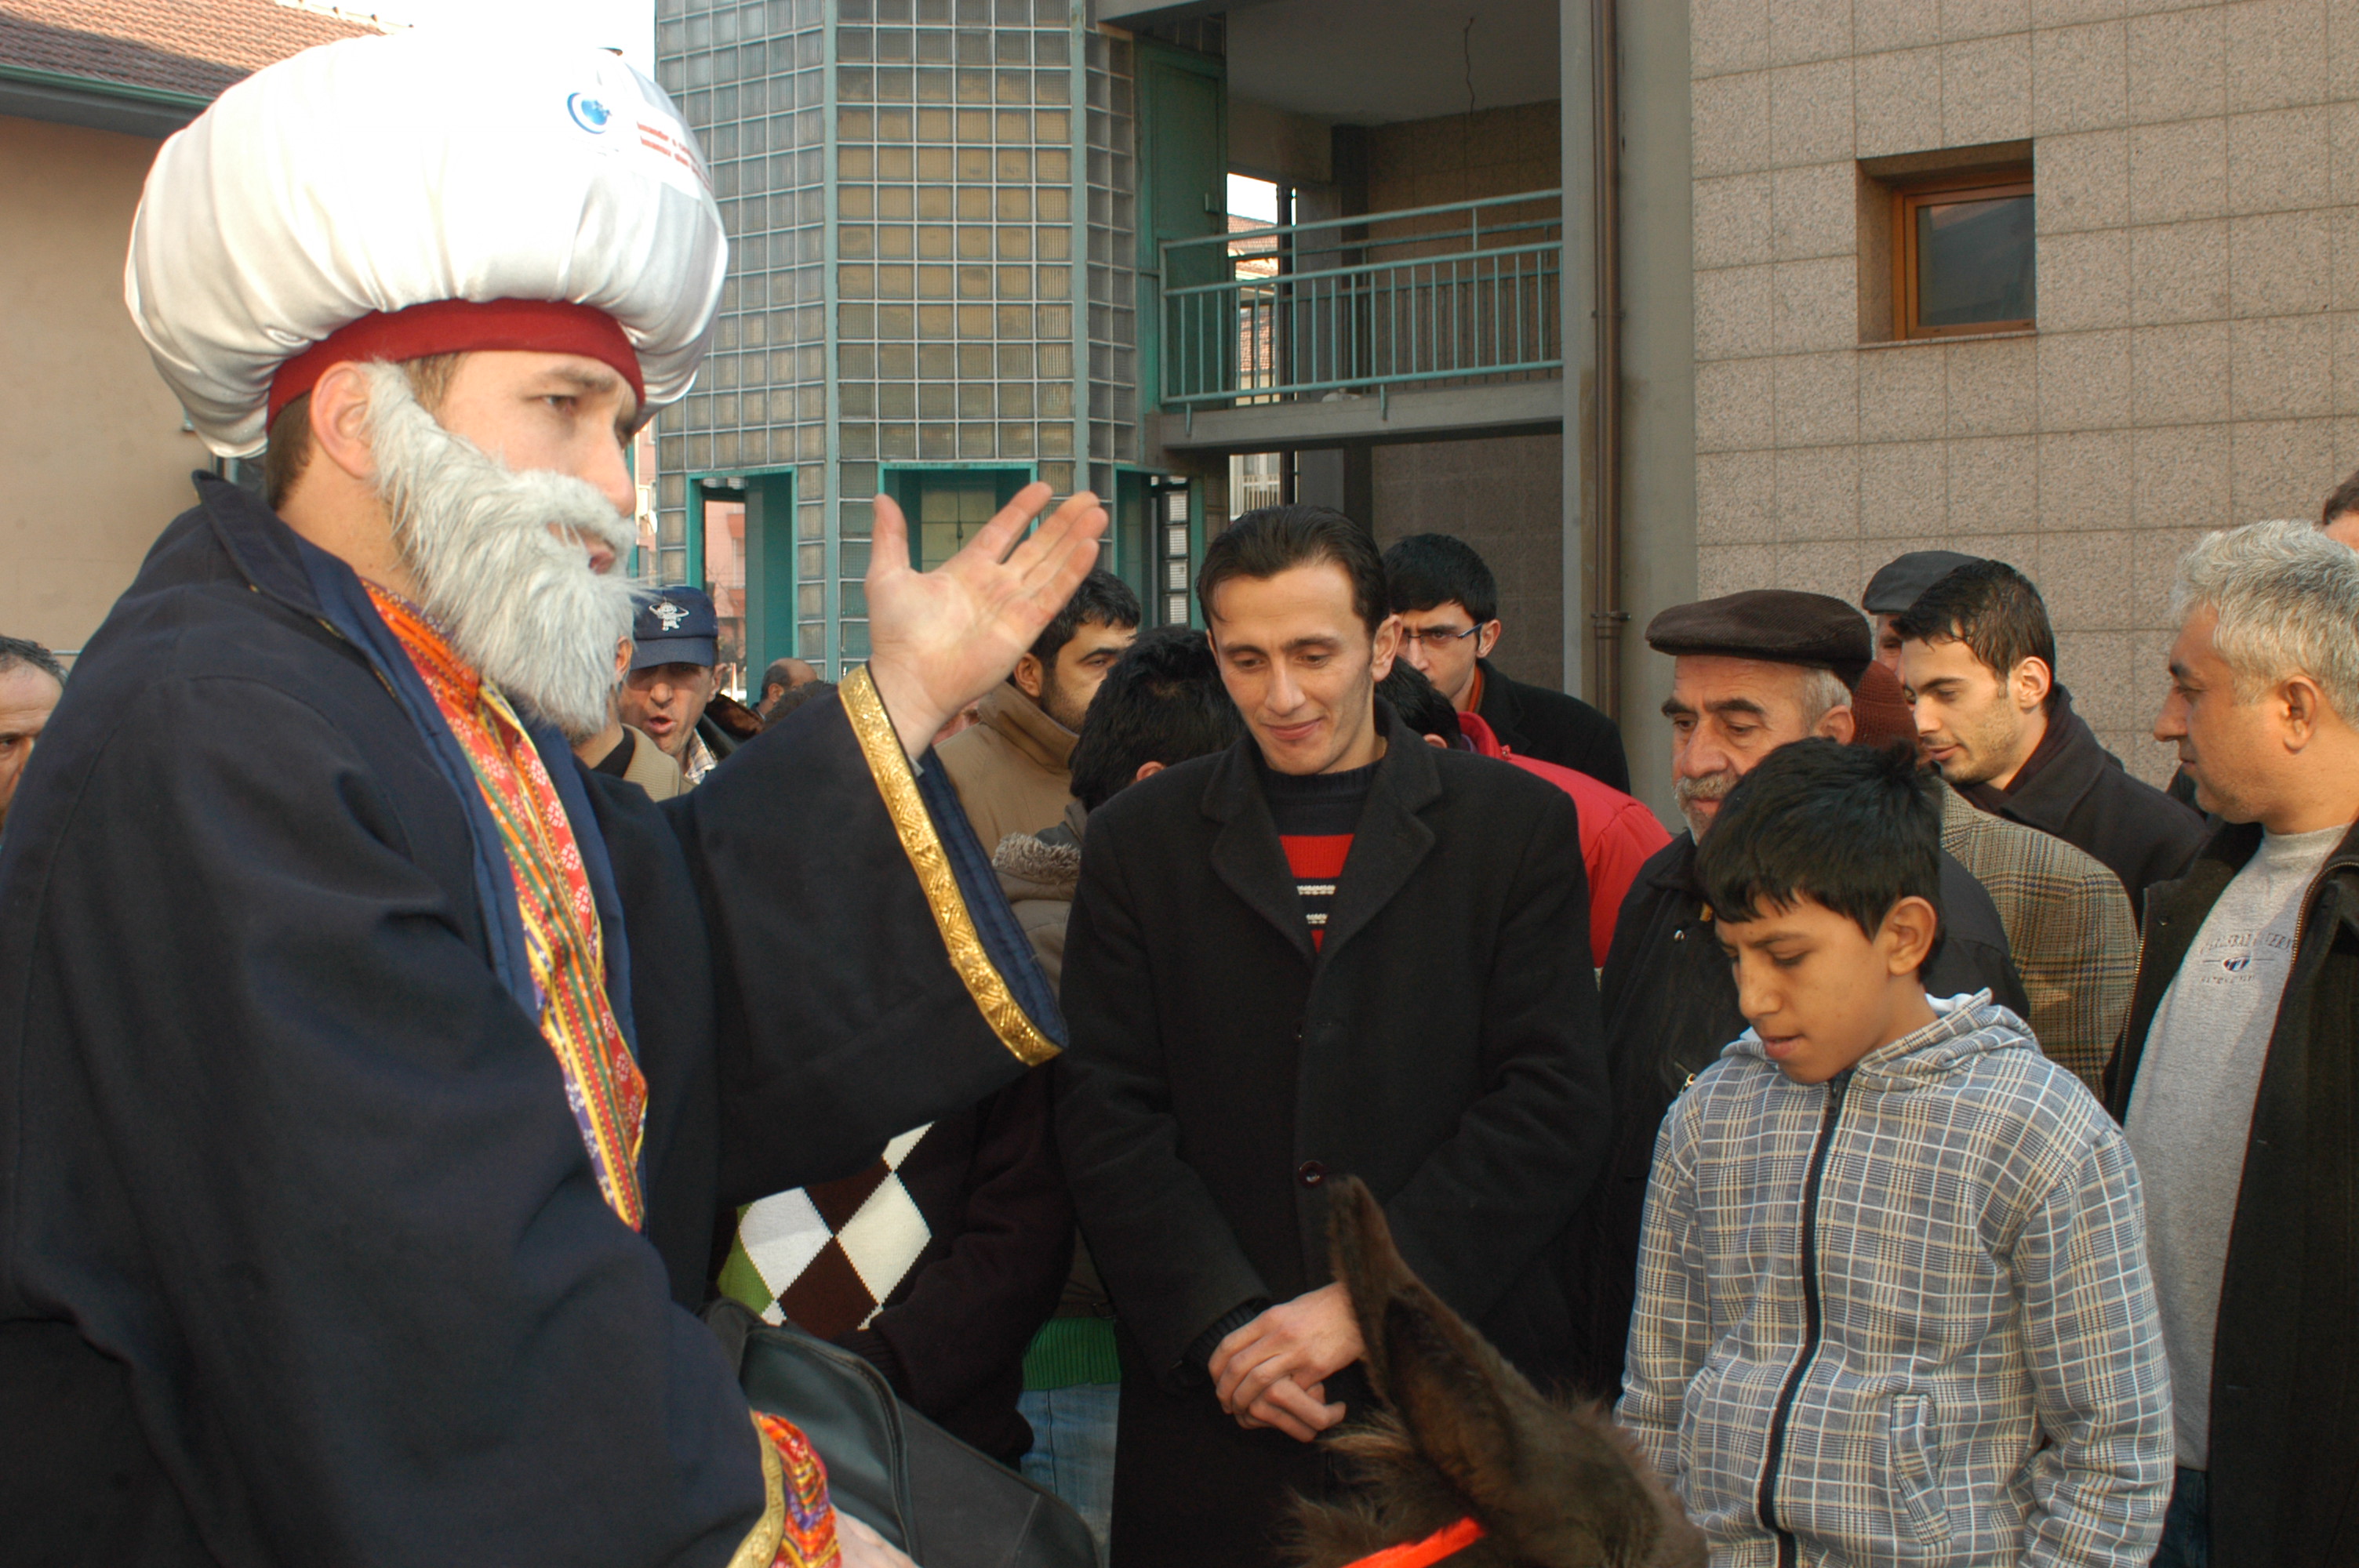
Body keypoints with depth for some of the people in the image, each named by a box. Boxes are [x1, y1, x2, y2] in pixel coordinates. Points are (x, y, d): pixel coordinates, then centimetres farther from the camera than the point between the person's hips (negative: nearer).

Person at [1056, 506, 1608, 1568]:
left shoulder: (1518, 826, 2)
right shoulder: (1139, 839, 6)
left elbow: (1551, 1104, -5)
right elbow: (1106, 1114, 0)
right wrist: (1222, 1324, -12)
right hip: (1211, 1402, 1)